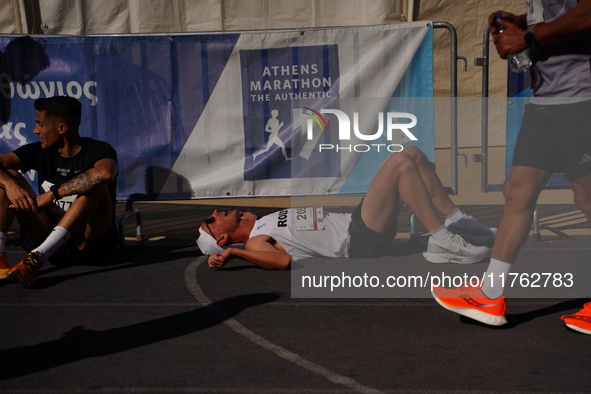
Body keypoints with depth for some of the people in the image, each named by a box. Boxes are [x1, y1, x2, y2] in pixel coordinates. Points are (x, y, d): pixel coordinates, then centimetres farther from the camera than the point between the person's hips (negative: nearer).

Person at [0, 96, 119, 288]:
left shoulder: (98, 150, -10)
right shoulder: (39, 152, 7)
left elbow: (105, 173, -35)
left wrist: (51, 194, -32)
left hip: (91, 244, -5)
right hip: (45, 235, 5)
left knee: (96, 185, -30)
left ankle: (37, 257, -41)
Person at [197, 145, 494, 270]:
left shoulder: (261, 224, 19)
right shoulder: (254, 244, -8)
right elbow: (284, 260, -29)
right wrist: (231, 252, -28)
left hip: (352, 223, 9)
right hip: (362, 241, -9)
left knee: (413, 154, 4)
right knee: (401, 162, -23)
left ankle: (456, 220, 8)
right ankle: (443, 243, -19)